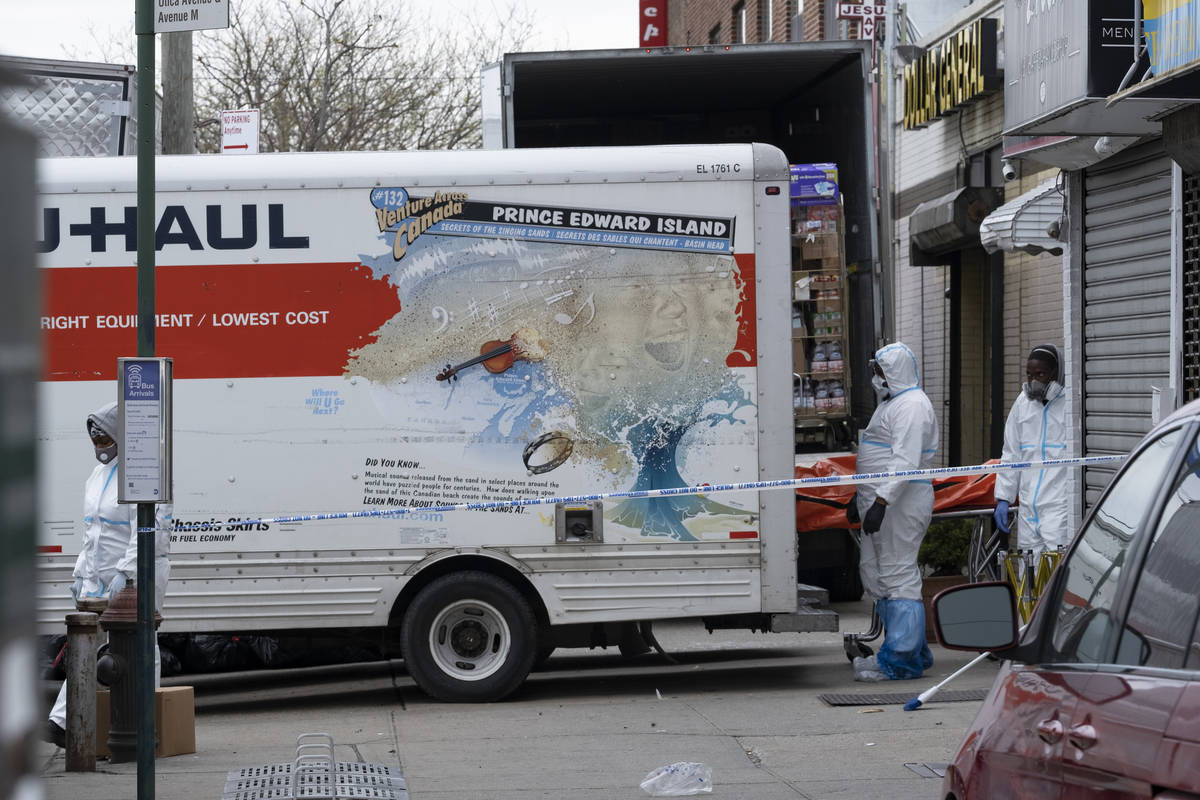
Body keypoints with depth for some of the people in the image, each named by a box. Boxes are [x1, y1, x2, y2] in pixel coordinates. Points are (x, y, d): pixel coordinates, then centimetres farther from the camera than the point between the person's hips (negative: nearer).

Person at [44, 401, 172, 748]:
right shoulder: (97, 476, 16)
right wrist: (81, 573, 18)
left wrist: (126, 573, -26)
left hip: (139, 576, -8)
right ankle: (62, 723, -6)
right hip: (99, 579, 8)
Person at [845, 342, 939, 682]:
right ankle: (913, 651, 19)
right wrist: (860, 498, 28)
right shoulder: (891, 402, 21)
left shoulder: (912, 405, -14)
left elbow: (905, 461, -24)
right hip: (880, 500, 11)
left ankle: (900, 659, -8)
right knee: (875, 574, 13)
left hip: (901, 501, -11)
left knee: (898, 574, -9)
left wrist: (881, 501, -30)